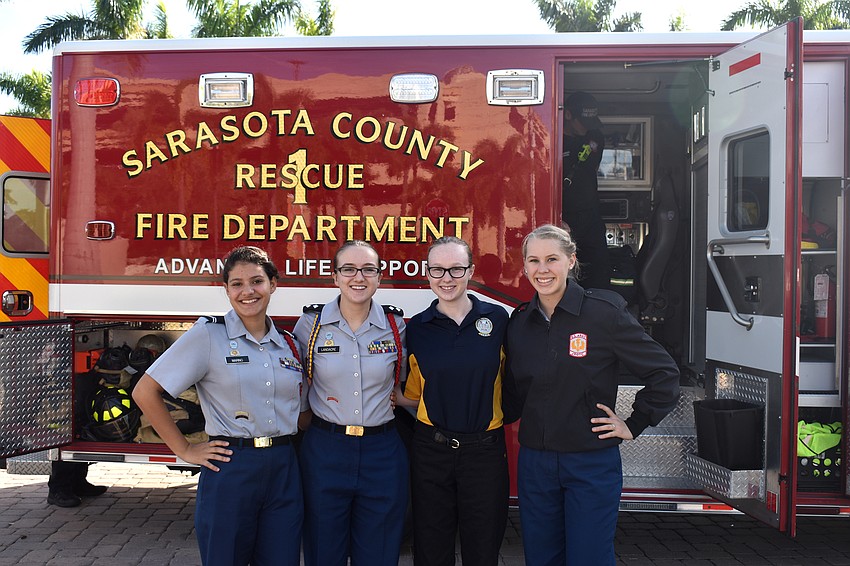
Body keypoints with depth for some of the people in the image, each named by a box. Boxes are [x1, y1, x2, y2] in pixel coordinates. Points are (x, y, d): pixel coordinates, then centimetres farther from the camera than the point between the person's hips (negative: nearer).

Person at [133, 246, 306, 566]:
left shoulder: (289, 344, 9)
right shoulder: (208, 335, -6)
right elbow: (145, 392, -6)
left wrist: (287, 440, 4)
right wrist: (184, 450, -6)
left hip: (284, 472, 4)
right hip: (230, 470, -4)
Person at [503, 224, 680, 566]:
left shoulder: (604, 312, -11)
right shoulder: (519, 322, 3)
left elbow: (663, 373, -5)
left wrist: (634, 425, -5)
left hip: (592, 463, -4)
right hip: (534, 463, 4)